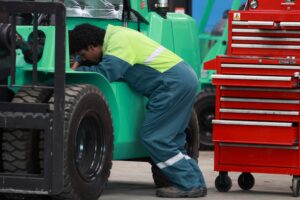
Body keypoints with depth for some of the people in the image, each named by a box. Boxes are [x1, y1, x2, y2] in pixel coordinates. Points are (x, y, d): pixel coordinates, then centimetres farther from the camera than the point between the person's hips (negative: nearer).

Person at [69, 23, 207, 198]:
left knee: (153, 138, -6)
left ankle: (190, 185, -4)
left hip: (174, 83, -10)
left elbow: (105, 73, -24)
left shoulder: (118, 44, -14)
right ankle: (196, 182, 15)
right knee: (170, 140, 15)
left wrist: (80, 70, -8)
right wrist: (80, 64, 13)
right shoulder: (113, 34, 15)